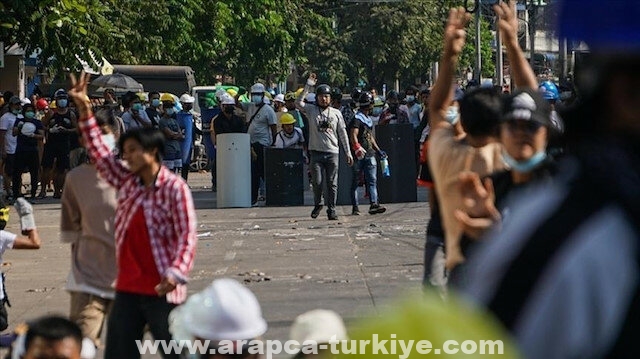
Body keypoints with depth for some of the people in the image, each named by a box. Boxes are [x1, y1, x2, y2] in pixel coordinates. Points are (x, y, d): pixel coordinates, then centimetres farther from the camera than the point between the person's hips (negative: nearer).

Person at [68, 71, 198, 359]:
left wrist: (175, 273, -30)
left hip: (162, 291, -7)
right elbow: (99, 152, 13)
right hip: (127, 288, 7)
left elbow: (187, 236, -18)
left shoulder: (175, 188, -12)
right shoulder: (127, 182, 8)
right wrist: (85, 111, 7)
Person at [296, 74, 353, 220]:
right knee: (317, 182, -4)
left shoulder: (336, 113, 10)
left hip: (332, 153, 1)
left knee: (332, 183, 0)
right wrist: (308, 85, -13)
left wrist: (348, 152, 8)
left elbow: (342, 134, 12)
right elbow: (299, 102, -12)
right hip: (316, 152, -1)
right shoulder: (311, 110, 6)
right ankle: (317, 204, 19)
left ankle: (331, 209, 7)